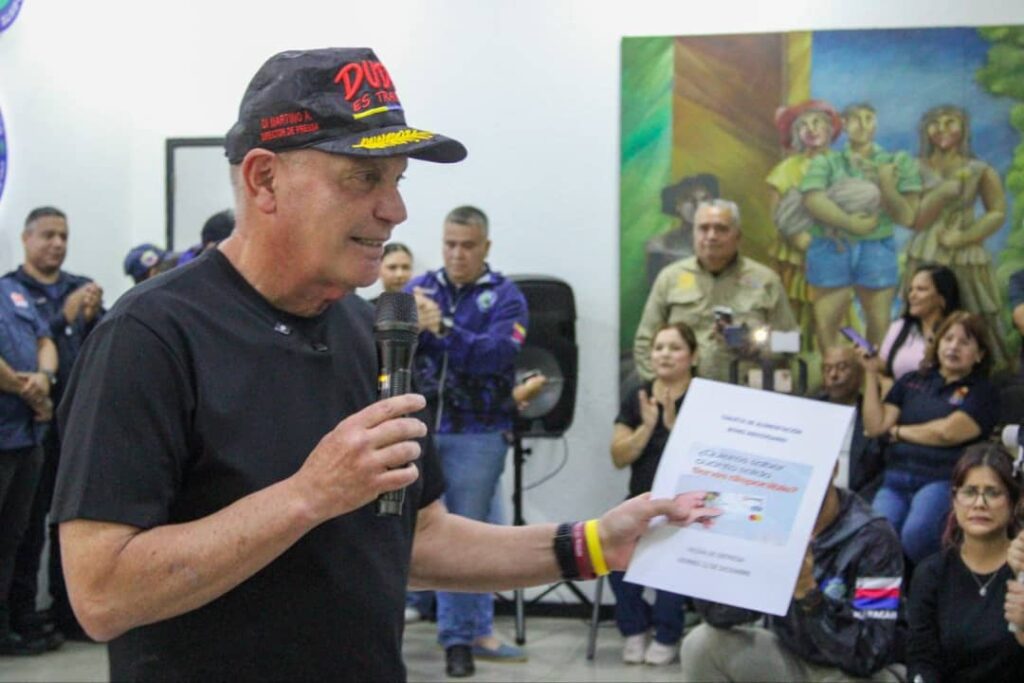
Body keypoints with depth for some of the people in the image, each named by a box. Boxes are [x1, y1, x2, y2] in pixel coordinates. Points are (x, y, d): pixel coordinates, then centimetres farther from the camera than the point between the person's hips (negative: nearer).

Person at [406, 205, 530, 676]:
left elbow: (497, 356, -17)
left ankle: (462, 635, 15)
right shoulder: (418, 288, 7)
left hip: (477, 434, -2)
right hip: (418, 427, 3)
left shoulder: (505, 297, -1)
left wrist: (443, 328, -28)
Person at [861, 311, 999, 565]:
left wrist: (898, 431, 7)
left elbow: (948, 432, -7)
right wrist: (871, 373, 7)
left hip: (940, 480, -3)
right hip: (895, 480, 3)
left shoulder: (982, 393, 9)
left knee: (916, 534, -34)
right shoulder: (911, 382, 22)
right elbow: (875, 426, 11)